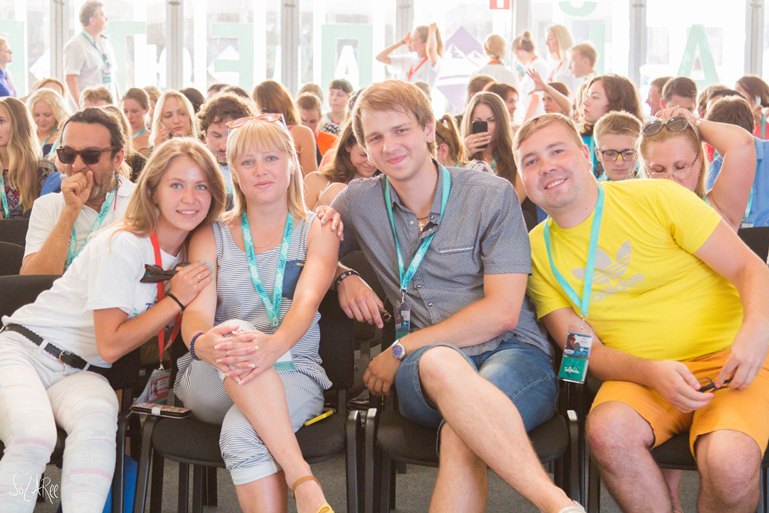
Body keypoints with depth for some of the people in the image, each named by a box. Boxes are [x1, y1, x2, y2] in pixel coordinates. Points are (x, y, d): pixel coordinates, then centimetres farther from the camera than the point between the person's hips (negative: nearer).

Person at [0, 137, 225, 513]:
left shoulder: (195, 251, 3)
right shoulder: (123, 246, -17)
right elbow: (111, 344, -14)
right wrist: (176, 299, -13)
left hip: (81, 373, 5)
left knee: (97, 422, -33)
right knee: (33, 438, -36)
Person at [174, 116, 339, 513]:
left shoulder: (317, 231, 8)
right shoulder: (211, 237, 13)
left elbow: (307, 302, -11)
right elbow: (196, 312, -3)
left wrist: (273, 345, -35)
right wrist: (205, 342, -30)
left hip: (294, 372, -1)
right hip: (213, 381, 2)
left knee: (241, 432, -36)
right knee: (236, 333, -36)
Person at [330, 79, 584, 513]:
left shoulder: (492, 195, 1)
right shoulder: (359, 202, 12)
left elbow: (501, 313, -6)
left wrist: (400, 351, -6)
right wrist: (342, 277, 4)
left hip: (513, 352, -2)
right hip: (425, 370, 2)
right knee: (440, 362, -40)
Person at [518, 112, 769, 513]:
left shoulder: (656, 198, -2)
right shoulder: (537, 251, 5)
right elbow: (585, 349, 2)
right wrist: (652, 373, -17)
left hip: (727, 361, -2)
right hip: (638, 375, 2)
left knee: (730, 463, -30)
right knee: (607, 431, -32)